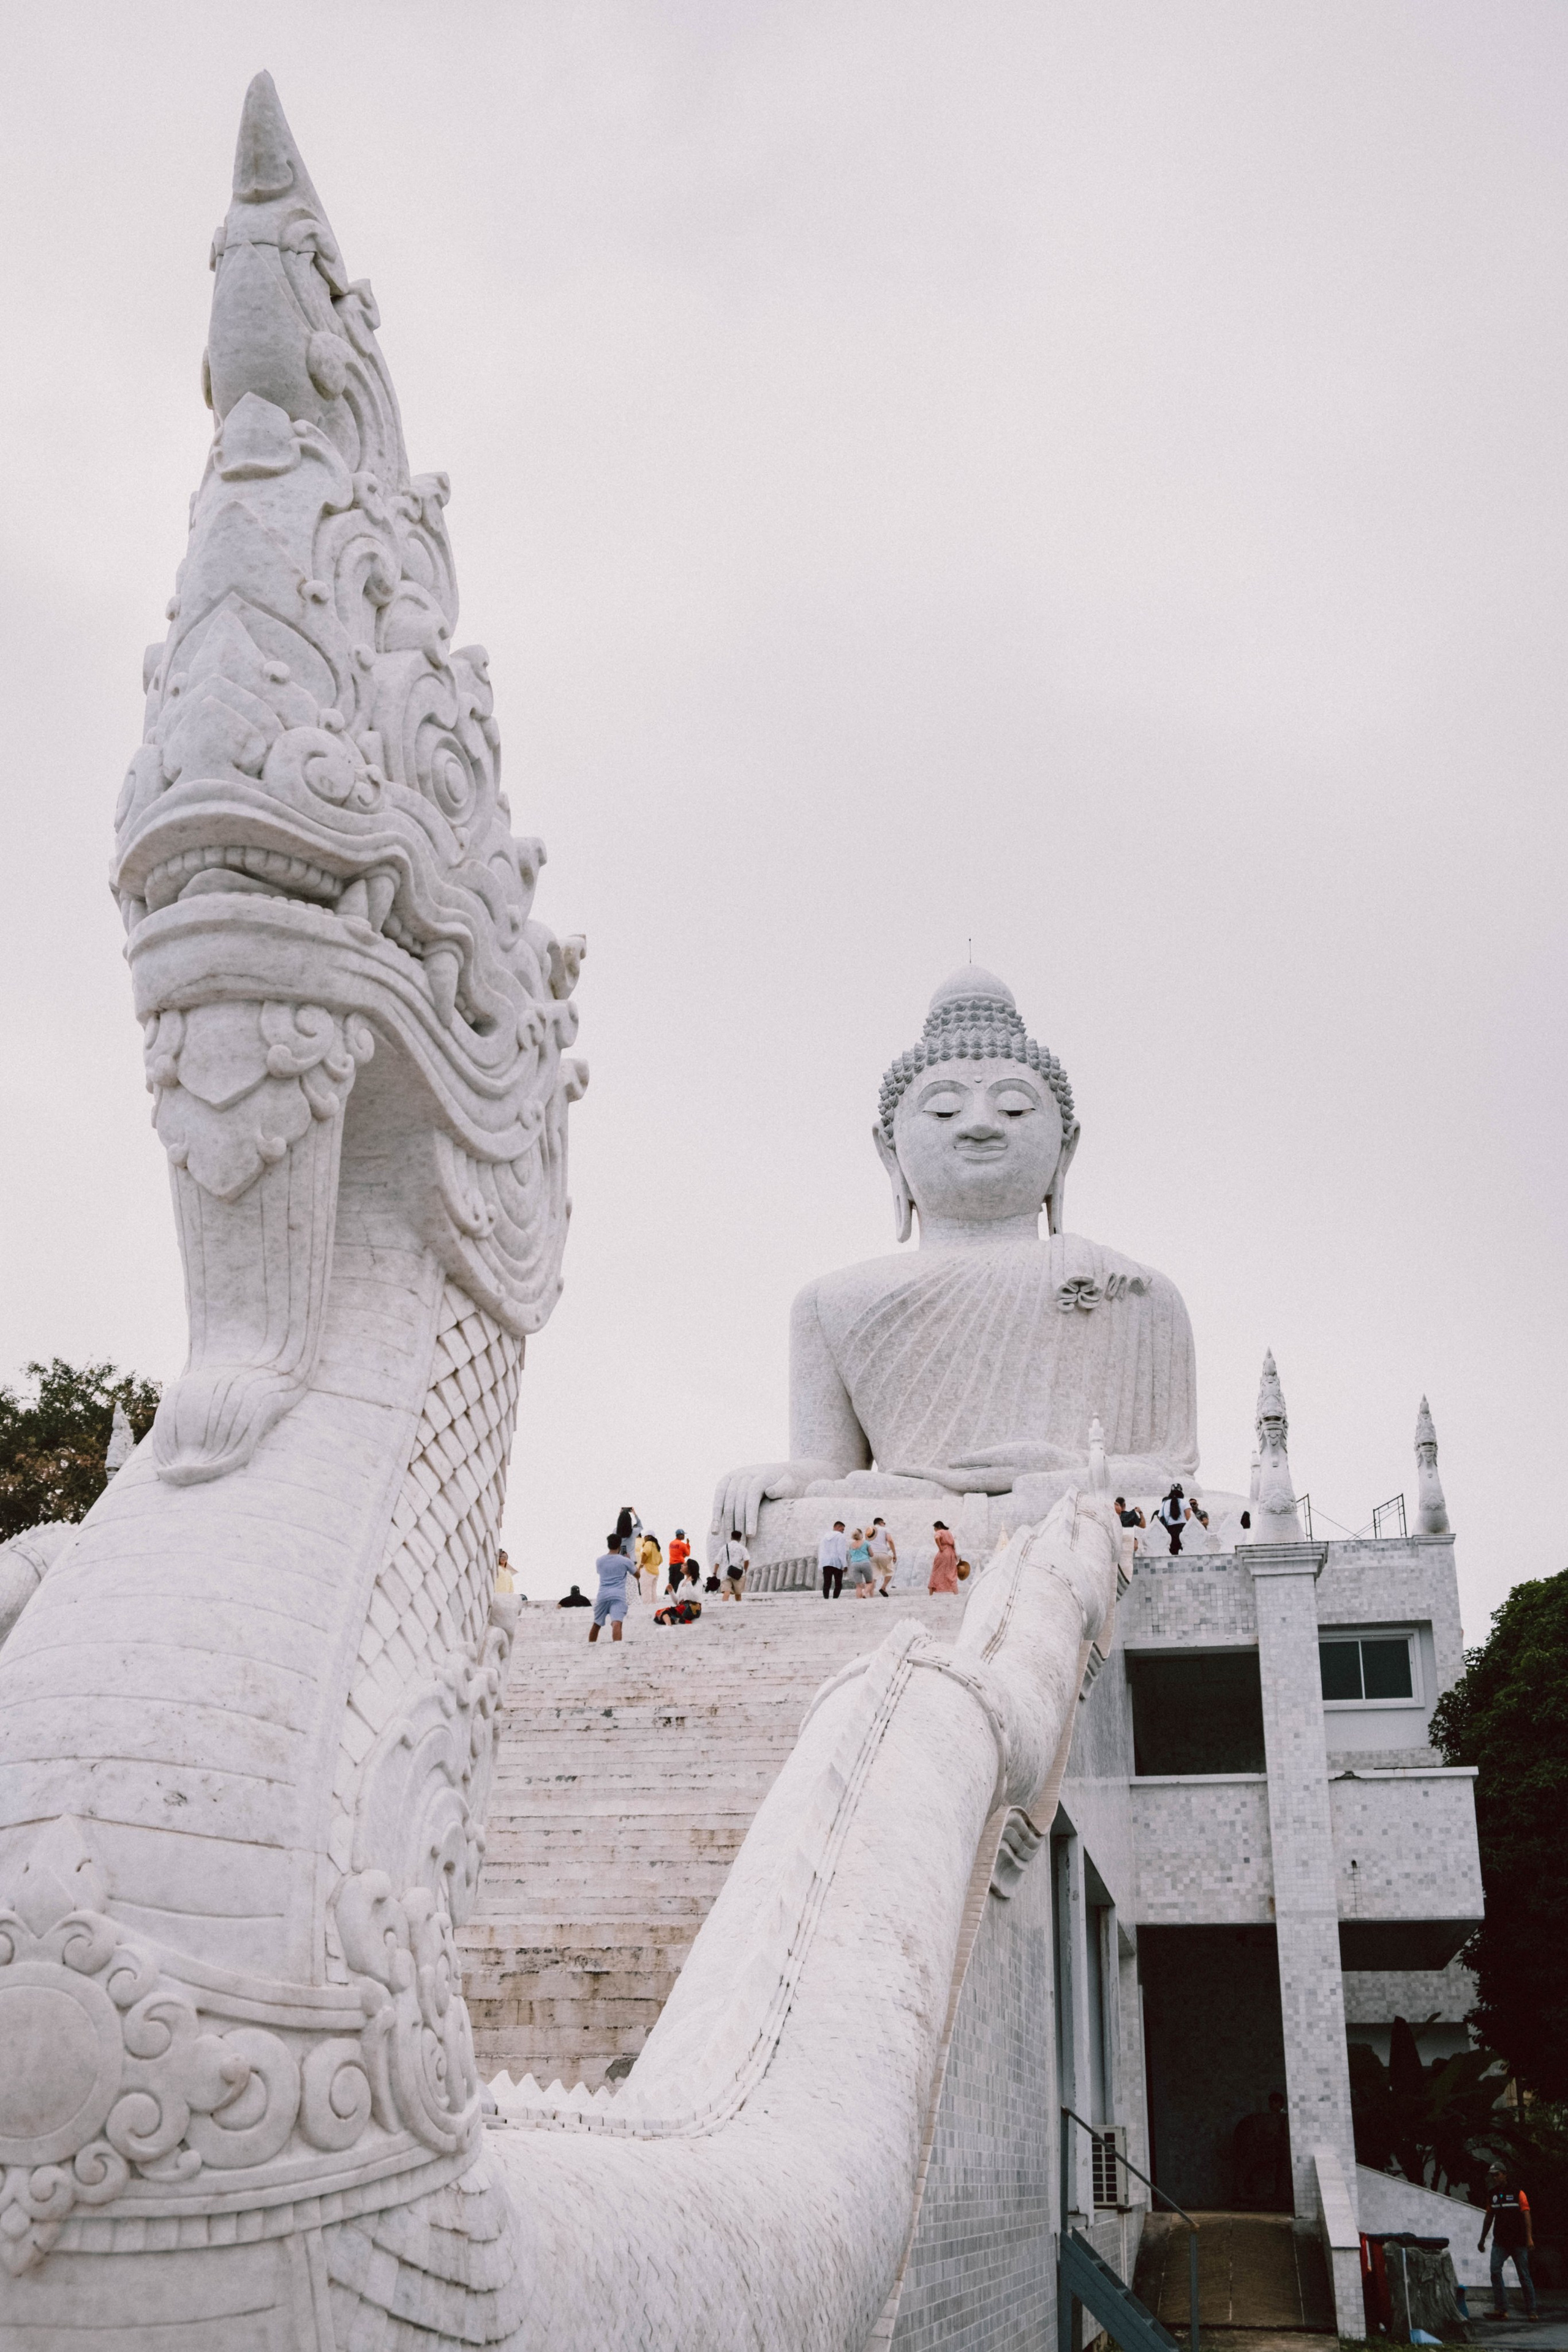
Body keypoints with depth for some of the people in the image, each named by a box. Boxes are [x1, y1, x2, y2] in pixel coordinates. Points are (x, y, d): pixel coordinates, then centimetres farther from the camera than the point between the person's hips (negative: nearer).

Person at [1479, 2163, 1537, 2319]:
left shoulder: (1518, 2193, -3)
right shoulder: (1492, 2195, 10)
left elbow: (1526, 2215, -9)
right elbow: (1489, 2217, 18)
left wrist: (1529, 2237, -20)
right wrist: (1483, 2239, 19)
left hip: (1518, 2241, -3)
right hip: (1500, 2242, 3)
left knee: (1524, 2276, 1)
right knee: (1495, 2271, -14)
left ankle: (1531, 2311, 11)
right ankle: (1501, 2309, -13)